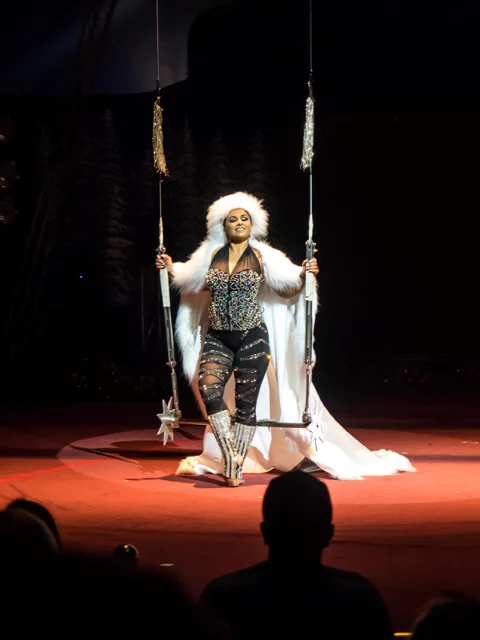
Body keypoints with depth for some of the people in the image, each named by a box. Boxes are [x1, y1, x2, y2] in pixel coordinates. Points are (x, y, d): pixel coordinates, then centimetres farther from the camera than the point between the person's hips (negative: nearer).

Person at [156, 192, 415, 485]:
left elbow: (289, 287, -1)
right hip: (217, 339, 2)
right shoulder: (211, 254, 8)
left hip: (252, 338, -2)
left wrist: (304, 275, -18)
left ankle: (235, 466, 10)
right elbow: (195, 282, 26)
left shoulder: (262, 257, 0)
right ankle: (230, 460, -14)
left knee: (246, 403, -1)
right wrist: (171, 268, 19)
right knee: (208, 388, -20)